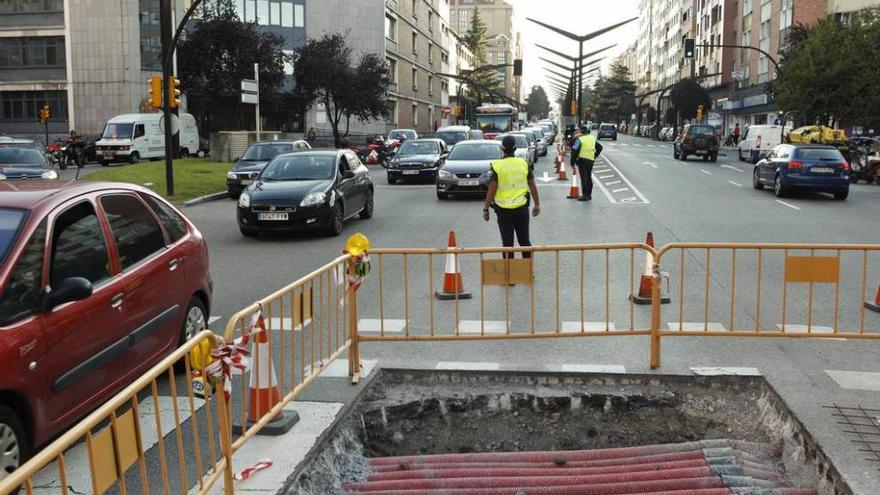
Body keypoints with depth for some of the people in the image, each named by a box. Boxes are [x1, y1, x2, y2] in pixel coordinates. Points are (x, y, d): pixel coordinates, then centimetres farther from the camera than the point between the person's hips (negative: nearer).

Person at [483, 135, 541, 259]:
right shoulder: (524, 164, 0)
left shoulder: (497, 166, -8)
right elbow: (533, 186, 5)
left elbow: (491, 190, -10)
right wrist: (537, 204, 15)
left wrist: (485, 209, -2)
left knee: (507, 242, 5)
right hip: (522, 208, 2)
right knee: (525, 240, 13)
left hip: (503, 210, -2)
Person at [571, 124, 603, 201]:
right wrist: (595, 156, 20)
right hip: (591, 160, 6)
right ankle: (589, 195, 21)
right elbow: (599, 147, 18)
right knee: (589, 177, 15)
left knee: (584, 178, -4)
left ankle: (585, 195, -5)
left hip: (582, 160, -6)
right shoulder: (593, 138, 11)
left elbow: (574, 150, -15)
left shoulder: (580, 139, -10)